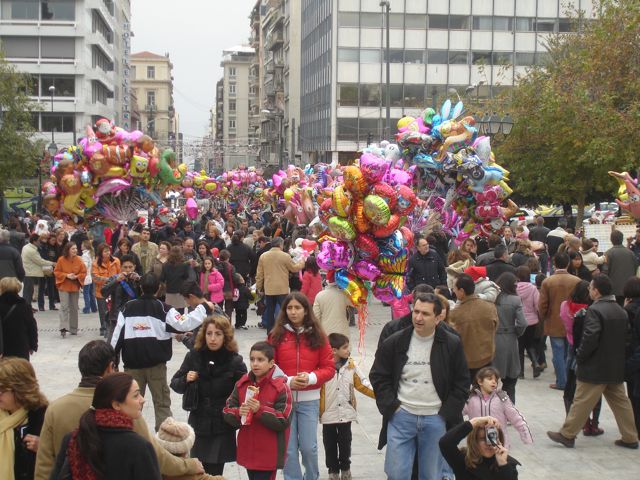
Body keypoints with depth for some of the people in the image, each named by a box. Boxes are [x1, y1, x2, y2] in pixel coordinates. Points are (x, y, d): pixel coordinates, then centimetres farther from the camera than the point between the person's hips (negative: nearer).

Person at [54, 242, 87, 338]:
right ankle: (63, 327, -17)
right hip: (63, 286, -3)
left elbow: (84, 272, 1)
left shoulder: (79, 260, -3)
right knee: (64, 306, -13)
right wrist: (66, 275, -19)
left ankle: (73, 329, 19)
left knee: (74, 308, 9)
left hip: (75, 287, 3)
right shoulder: (61, 260, -9)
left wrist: (76, 277, -18)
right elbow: (56, 272, -5)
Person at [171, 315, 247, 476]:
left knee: (213, 473, 0)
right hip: (198, 426, 2)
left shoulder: (235, 361, -7)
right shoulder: (193, 357, 0)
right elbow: (175, 384, 7)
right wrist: (186, 380, -13)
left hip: (223, 428, -2)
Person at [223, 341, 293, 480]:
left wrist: (260, 410, -24)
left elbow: (283, 421, -15)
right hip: (248, 450, 6)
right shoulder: (242, 384, 5)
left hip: (269, 454, -6)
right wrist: (238, 413, -17)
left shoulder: (280, 387, -12)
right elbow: (227, 413, 5)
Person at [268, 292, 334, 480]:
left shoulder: (318, 336, 2)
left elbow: (329, 368, 3)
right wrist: (288, 381, -14)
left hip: (309, 400, 0)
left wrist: (311, 378, -14)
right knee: (288, 448, 4)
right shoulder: (276, 335, 0)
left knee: (309, 446, 4)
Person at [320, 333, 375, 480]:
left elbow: (361, 383, 3)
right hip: (328, 414, -3)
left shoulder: (350, 365, -2)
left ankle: (345, 468, 33)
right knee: (330, 445, 11)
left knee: (345, 443, 15)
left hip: (346, 413, 3)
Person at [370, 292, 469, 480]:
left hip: (436, 419, 0)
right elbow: (379, 377, 6)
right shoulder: (394, 342, -1)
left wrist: (446, 414, -3)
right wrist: (391, 406, -5)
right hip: (401, 417, 0)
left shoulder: (453, 344, -2)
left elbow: (462, 383, 4)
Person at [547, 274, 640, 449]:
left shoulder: (595, 310, -18)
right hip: (616, 368, 8)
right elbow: (626, 337, 13)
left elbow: (590, 338, -25)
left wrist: (579, 357, -12)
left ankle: (567, 435, 7)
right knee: (620, 401, 14)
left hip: (595, 368, -8)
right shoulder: (621, 311, 8)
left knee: (582, 402, 0)